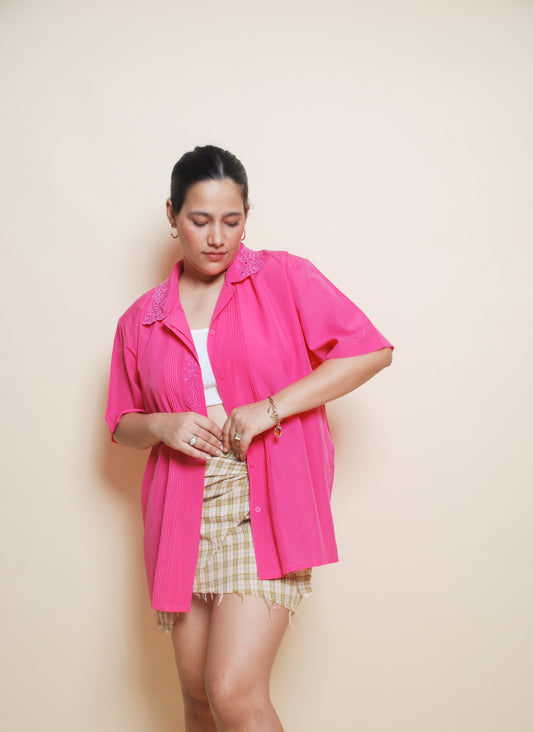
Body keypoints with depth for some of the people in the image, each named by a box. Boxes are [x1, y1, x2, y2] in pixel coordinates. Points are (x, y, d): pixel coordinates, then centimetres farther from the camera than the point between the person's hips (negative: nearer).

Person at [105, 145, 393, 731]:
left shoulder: (285, 279, 2)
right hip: (184, 517, 4)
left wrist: (270, 408, -13)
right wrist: (161, 425, -6)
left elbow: (371, 350, -5)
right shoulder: (142, 320, 11)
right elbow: (122, 424, 18)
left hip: (266, 506, -4)